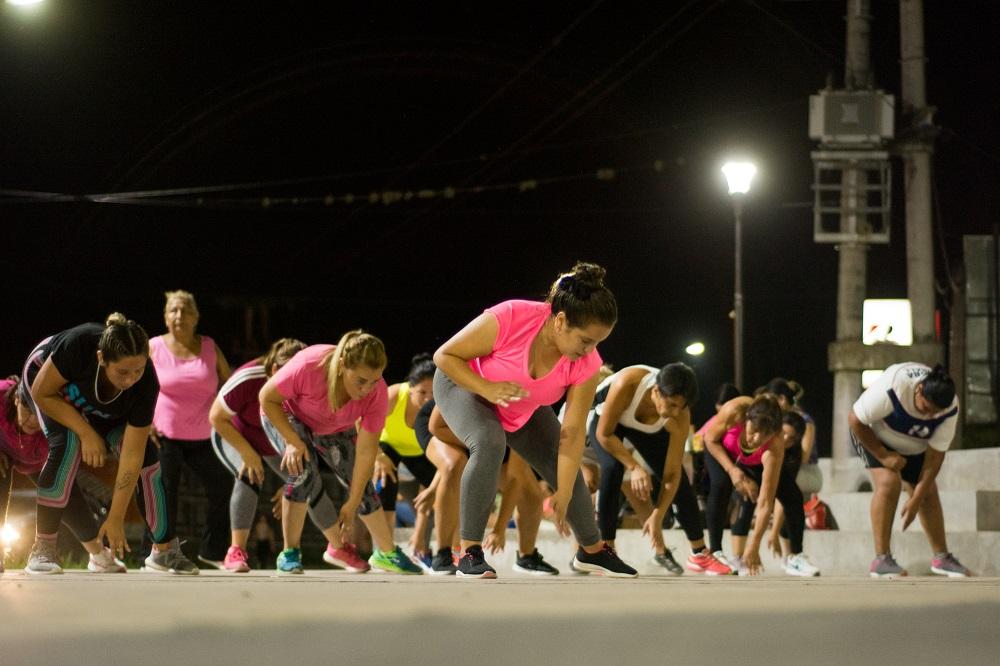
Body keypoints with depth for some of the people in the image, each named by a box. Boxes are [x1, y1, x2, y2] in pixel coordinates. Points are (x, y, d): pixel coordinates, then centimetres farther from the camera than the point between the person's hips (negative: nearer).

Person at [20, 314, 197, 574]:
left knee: (146, 453, -15)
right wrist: (86, 433, -31)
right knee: (67, 444, -30)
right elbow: (42, 393, -27)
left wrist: (116, 518, -30)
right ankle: (42, 551, -23)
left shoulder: (146, 385, -36)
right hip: (47, 381, -3)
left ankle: (164, 550, 0)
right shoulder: (79, 345, -44)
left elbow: (132, 456, -32)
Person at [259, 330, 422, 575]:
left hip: (335, 430, 4)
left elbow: (366, 452, -26)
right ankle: (289, 554, -15)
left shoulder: (377, 393, -32)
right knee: (305, 474, -28)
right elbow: (267, 398, -25)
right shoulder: (309, 366, -42)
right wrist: (293, 441, -32)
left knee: (362, 487, -1)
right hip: (285, 417, -3)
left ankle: (386, 553, 21)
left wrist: (352, 505, -24)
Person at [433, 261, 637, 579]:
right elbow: (444, 355, -27)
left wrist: (563, 496, -20)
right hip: (463, 383, -5)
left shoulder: (586, 364, -27)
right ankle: (469, 553, -25)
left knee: (567, 471, 6)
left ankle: (592, 550, 36)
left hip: (523, 409, 5)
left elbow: (572, 433, -20)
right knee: (489, 443, -35)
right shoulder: (509, 319, -40)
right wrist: (487, 388, -41)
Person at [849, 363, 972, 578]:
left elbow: (935, 455, -20)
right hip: (873, 436, -5)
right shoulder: (892, 388, -40)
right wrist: (883, 455, -25)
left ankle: (941, 557, 13)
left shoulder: (950, 409, -26)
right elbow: (855, 420, -28)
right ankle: (881, 559, -23)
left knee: (929, 492, -1)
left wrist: (916, 499, -23)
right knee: (888, 482, -24)